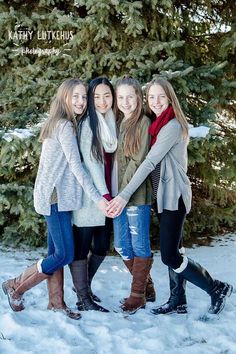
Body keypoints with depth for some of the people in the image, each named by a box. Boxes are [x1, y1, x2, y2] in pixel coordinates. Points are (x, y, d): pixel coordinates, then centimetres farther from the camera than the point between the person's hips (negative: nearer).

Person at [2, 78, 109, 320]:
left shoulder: (63, 124, 16)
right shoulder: (65, 126, -13)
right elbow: (75, 165, -18)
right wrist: (97, 198, -19)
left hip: (57, 197, 10)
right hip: (55, 197, -10)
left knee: (56, 252, 12)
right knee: (65, 255, -6)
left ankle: (56, 302, 19)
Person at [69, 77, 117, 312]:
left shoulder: (112, 123, 14)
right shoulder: (87, 123, -6)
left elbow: (112, 154, 11)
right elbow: (89, 160, -12)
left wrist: (110, 193, 0)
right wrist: (103, 194, -17)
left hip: (106, 193, 7)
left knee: (102, 247, 13)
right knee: (82, 246, 1)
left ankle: (82, 284, 33)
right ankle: (83, 299, 10)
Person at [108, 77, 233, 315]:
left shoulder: (172, 126, -15)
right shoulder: (158, 125, 13)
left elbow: (150, 162, -22)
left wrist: (124, 195, -25)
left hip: (174, 195, -9)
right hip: (164, 195, 9)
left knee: (169, 256, -9)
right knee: (171, 252, 12)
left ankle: (217, 288, 5)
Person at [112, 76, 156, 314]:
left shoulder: (143, 122, -6)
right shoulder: (116, 123, 13)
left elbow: (138, 161, -12)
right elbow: (113, 159, 13)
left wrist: (123, 192, -14)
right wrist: (113, 193, 3)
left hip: (137, 195, -7)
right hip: (117, 194, 7)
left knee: (139, 244, 3)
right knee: (122, 246, 11)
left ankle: (138, 295, 15)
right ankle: (147, 288, 27)